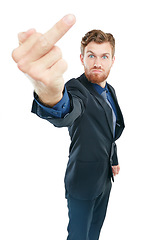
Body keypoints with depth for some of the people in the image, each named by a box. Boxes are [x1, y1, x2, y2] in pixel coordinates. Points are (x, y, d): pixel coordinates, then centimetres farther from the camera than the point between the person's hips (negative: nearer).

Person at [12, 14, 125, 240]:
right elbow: (66, 114, -48)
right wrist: (50, 96, -70)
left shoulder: (110, 91, 4)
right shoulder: (76, 88, -22)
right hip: (83, 181, -7)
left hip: (105, 178, 7)